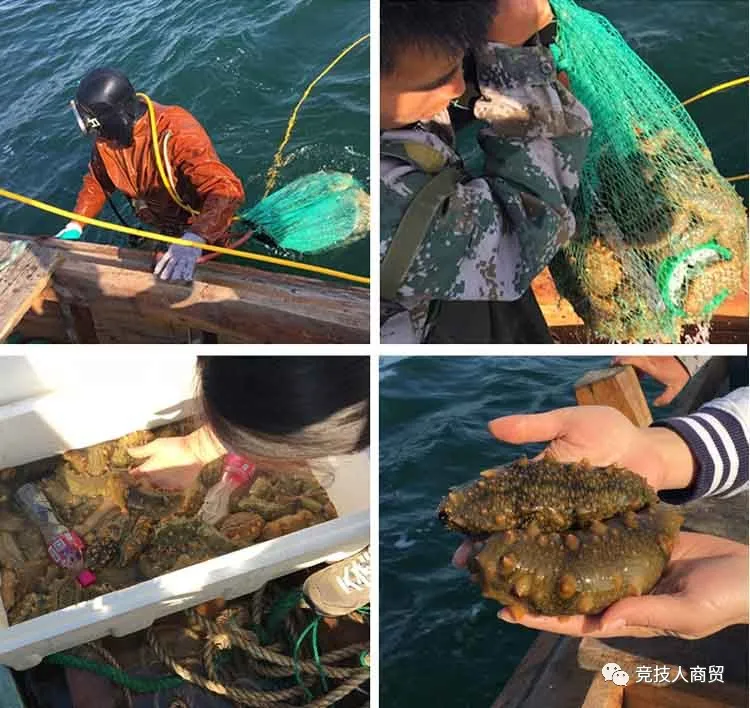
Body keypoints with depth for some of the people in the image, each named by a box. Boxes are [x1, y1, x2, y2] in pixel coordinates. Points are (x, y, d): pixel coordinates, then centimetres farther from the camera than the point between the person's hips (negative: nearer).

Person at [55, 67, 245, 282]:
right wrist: (75, 226, -14)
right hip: (161, 231, 6)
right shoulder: (106, 138, -17)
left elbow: (227, 190, -50)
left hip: (204, 231, -5)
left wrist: (194, 239, -66)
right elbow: (97, 181, 2)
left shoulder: (176, 132, -38)